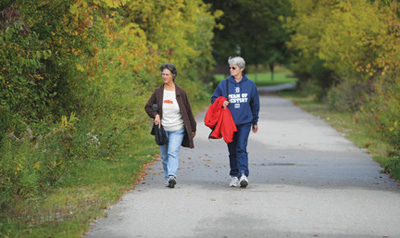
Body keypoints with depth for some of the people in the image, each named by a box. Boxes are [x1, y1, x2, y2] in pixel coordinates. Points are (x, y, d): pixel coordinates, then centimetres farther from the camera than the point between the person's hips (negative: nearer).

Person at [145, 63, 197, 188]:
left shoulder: (180, 92, -2)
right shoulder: (158, 92, 2)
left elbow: (188, 111, 6)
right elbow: (148, 106, 12)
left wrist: (192, 129, 11)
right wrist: (155, 115, -9)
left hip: (177, 130, -3)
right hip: (162, 129, 3)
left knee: (173, 152, -19)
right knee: (164, 156, 7)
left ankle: (172, 176, -30)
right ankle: (168, 179, 18)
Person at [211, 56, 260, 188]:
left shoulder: (250, 84, 5)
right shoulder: (224, 84, 4)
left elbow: (255, 104, 14)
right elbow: (214, 99, 11)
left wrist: (255, 122, 16)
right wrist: (221, 103, -11)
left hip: (244, 122, -1)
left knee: (241, 148, -14)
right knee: (232, 150, 6)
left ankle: (243, 174, -21)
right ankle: (235, 176, 14)